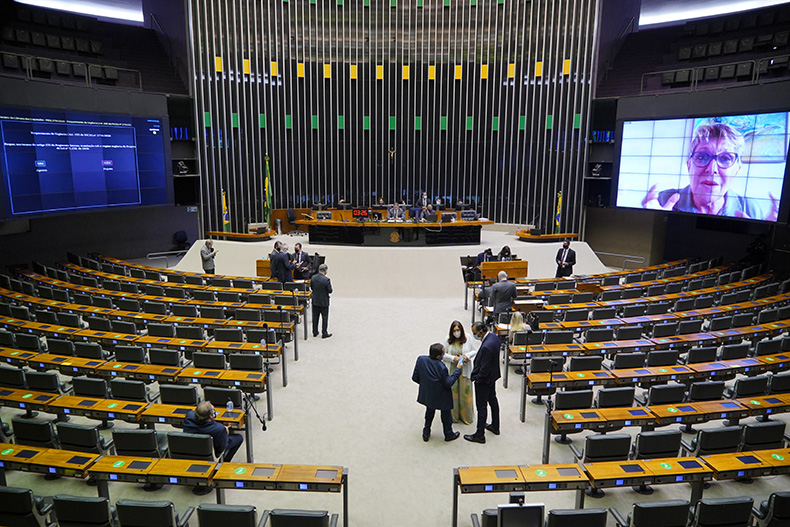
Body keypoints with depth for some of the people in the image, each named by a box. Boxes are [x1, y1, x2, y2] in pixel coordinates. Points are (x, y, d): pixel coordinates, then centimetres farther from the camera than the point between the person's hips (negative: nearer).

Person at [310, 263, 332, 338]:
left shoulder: (313, 278, -5)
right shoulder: (326, 279, -22)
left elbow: (311, 287, 6)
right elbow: (330, 290, -16)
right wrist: (330, 284, 2)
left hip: (315, 301, 5)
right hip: (324, 302, -5)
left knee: (315, 317, 16)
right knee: (324, 318, 7)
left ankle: (315, 332, 26)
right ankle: (324, 333, 13)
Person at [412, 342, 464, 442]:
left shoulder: (420, 359, -18)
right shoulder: (441, 367, -33)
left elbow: (415, 378, -8)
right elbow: (448, 383, -19)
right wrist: (458, 369, -14)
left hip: (427, 394, 5)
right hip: (441, 396, -5)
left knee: (429, 412, 29)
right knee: (446, 414, 21)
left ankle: (426, 433, 39)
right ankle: (449, 434, 39)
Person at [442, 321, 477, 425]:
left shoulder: (467, 339, -7)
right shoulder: (448, 340, -6)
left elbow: (474, 351, 3)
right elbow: (443, 354, -3)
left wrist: (467, 356, -16)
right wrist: (453, 358, -18)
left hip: (465, 369, 0)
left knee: (465, 392, 6)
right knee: (452, 392, 8)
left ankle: (466, 416, 23)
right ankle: (453, 416, 24)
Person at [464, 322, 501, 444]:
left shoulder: (487, 346, -34)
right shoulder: (494, 336, -5)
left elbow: (484, 368, -28)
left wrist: (475, 378, -12)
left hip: (483, 380, -10)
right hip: (493, 376, 10)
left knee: (481, 406, 3)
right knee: (492, 400, 23)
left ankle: (480, 435, 15)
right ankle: (495, 427, 41)